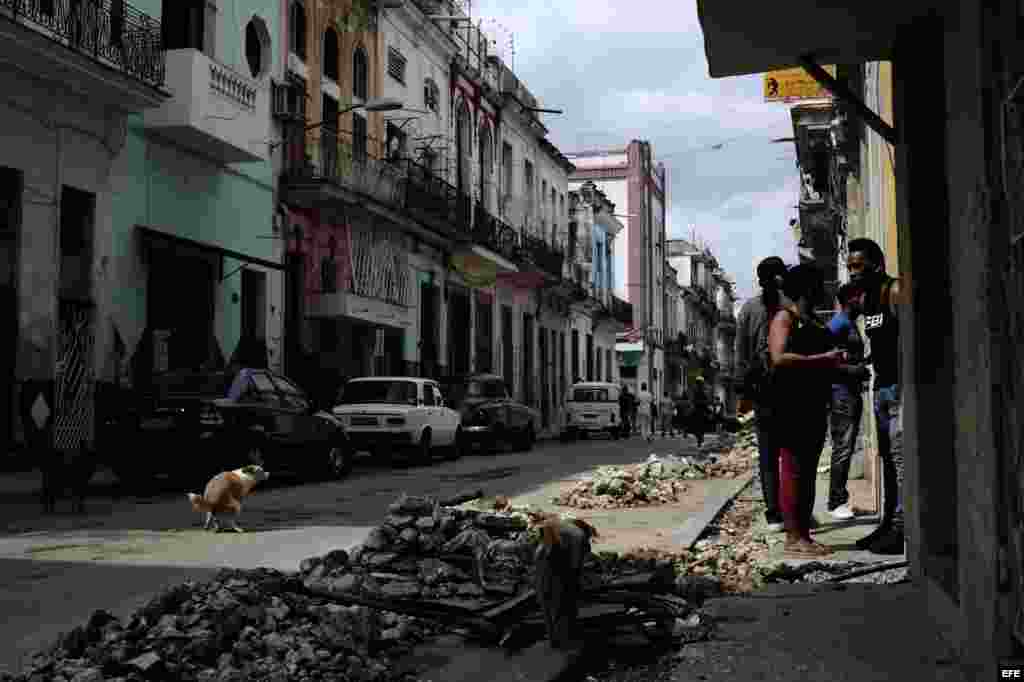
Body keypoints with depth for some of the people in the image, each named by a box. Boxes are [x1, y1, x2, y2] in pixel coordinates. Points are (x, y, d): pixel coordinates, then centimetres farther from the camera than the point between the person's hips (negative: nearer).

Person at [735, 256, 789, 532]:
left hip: (761, 387, 1)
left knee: (768, 455, 6)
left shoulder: (748, 308, 6)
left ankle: (774, 516, 5)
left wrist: (742, 392, 6)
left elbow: (741, 354, 4)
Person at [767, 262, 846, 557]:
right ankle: (793, 537, -6)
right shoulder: (785, 317, -6)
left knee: (809, 470, 10)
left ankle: (803, 534, 15)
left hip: (815, 404, 9)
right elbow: (778, 358, -21)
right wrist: (823, 359, -20)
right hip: (791, 404, -9)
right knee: (793, 469, -8)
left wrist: (837, 364, 13)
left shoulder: (812, 321, 20)